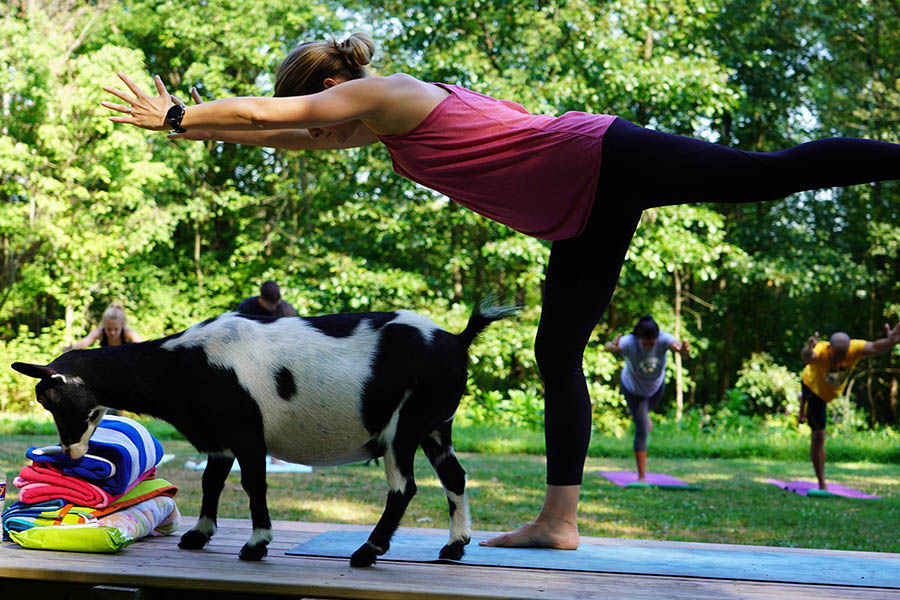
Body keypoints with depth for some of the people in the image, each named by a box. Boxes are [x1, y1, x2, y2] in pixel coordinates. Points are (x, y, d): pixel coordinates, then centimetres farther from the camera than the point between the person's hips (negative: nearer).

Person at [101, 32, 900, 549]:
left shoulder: (383, 95, -8)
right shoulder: (389, 117, 19)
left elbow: (267, 112, -4)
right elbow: (285, 134, 30)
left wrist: (176, 114, 6)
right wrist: (191, 126, 32)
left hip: (606, 163, -9)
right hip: (587, 218, 9)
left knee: (773, 172, -14)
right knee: (558, 354, 5)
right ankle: (559, 522, 6)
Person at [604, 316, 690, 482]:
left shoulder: (664, 339, -34)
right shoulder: (629, 343, -38)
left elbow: (676, 344, -54)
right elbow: (608, 346, -56)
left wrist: (683, 348, -79)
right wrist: (612, 347, -81)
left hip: (656, 385, 3)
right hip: (633, 388, -3)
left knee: (647, 409, 33)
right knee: (642, 429, -9)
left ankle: (643, 414, 72)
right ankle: (642, 476, -2)